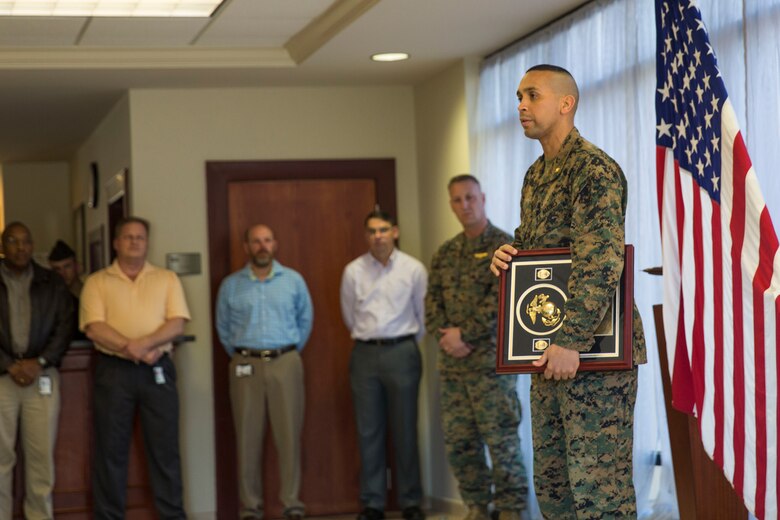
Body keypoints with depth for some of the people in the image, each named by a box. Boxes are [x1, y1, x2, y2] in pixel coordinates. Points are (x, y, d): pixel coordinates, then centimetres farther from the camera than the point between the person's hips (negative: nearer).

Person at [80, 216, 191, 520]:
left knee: (165, 446, 3)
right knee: (110, 448, 2)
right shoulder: (97, 282, 6)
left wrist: (145, 343, -17)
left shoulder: (167, 279, 10)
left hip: (157, 370, 1)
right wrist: (130, 348, -16)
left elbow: (177, 324, -1)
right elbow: (94, 327, -7)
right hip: (113, 370, -1)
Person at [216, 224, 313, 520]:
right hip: (246, 365, 0)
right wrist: (239, 356, 10)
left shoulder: (293, 281, 7)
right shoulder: (230, 285, 7)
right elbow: (223, 327, 14)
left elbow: (305, 320, 14)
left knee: (289, 434, -2)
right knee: (248, 437, 1)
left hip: (285, 363, 0)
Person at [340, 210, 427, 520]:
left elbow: (423, 314, 9)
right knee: (368, 432, 4)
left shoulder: (413, 269, -2)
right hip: (365, 355, 1)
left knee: (405, 430, 2)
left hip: (402, 352, -1)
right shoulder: (353, 271, 2)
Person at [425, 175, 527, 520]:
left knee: (501, 440, -4)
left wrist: (465, 334, -14)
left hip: (491, 361, -6)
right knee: (458, 442, 7)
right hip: (452, 364, 6)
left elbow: (502, 300, -13)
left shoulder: (503, 246, -4)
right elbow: (432, 301, 10)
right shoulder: (445, 253, 14)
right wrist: (445, 337, -7)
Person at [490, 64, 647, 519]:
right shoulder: (535, 175, 17)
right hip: (550, 348, 9)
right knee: (550, 481, 11)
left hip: (596, 346, -9)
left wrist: (571, 343, -27)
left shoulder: (594, 168, -13)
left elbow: (601, 262, -23)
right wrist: (506, 256, 5)